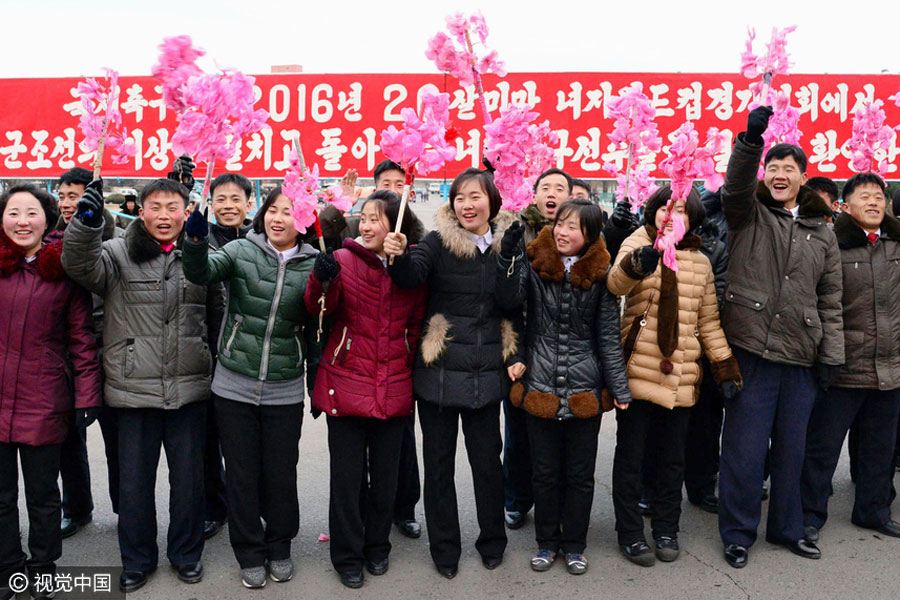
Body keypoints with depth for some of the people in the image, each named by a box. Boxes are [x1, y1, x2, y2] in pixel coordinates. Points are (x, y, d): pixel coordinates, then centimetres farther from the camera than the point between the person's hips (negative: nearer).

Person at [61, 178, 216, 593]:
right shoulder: (118, 254, 0)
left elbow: (219, 314, 13)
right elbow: (79, 264, -19)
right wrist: (86, 221, -36)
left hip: (188, 388, 1)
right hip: (134, 388, -1)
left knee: (188, 476, 12)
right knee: (134, 478, 11)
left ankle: (186, 553, 31)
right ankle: (136, 559, 30)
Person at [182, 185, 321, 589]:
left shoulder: (312, 266, -1)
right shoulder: (241, 251, -2)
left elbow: (314, 330, 5)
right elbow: (200, 273, -19)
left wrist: (316, 383, 6)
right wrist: (197, 240, -38)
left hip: (284, 391, 0)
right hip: (234, 387, 0)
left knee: (280, 474, 11)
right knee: (241, 475, 10)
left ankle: (279, 548, 33)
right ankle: (249, 554, 28)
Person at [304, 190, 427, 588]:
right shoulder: (344, 259, -5)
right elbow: (318, 307, -18)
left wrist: (408, 364, 5)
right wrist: (322, 280, -37)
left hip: (394, 388, 2)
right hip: (347, 383, -2)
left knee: (386, 474, 14)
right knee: (347, 475, 6)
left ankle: (377, 547, 35)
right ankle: (347, 556, 24)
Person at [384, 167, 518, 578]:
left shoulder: (507, 245, 3)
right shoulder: (439, 242, -3)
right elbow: (412, 275, -21)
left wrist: (515, 358, 4)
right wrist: (399, 256, -42)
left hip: (486, 374, 1)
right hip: (439, 373, -1)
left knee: (487, 461, 11)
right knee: (438, 464, 9)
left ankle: (492, 542, 32)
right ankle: (444, 548, 26)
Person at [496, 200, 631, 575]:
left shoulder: (600, 274, -1)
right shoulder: (534, 264, 0)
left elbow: (608, 336, 3)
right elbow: (509, 301, -14)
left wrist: (620, 389, 1)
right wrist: (508, 256, -23)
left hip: (584, 389, 0)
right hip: (540, 385, 0)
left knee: (580, 474, 11)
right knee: (544, 472, 12)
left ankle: (574, 545, 29)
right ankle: (547, 542, 30)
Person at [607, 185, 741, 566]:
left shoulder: (700, 262, 11)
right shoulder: (638, 244, -3)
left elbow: (708, 319, 16)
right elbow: (615, 284, -24)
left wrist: (725, 365, 9)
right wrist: (635, 263, -46)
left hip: (680, 376, 4)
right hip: (637, 372, -4)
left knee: (673, 457, 13)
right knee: (630, 456, 4)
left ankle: (666, 530, 28)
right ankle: (629, 534, 17)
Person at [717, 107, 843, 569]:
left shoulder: (820, 233, 13)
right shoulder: (748, 215, 5)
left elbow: (830, 299, 13)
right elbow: (735, 185, -18)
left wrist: (832, 353, 7)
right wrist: (750, 140, -34)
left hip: (800, 357, 4)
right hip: (750, 348, -3)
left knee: (791, 447, 14)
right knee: (744, 447, 1)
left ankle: (786, 527, 32)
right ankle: (738, 533, 17)